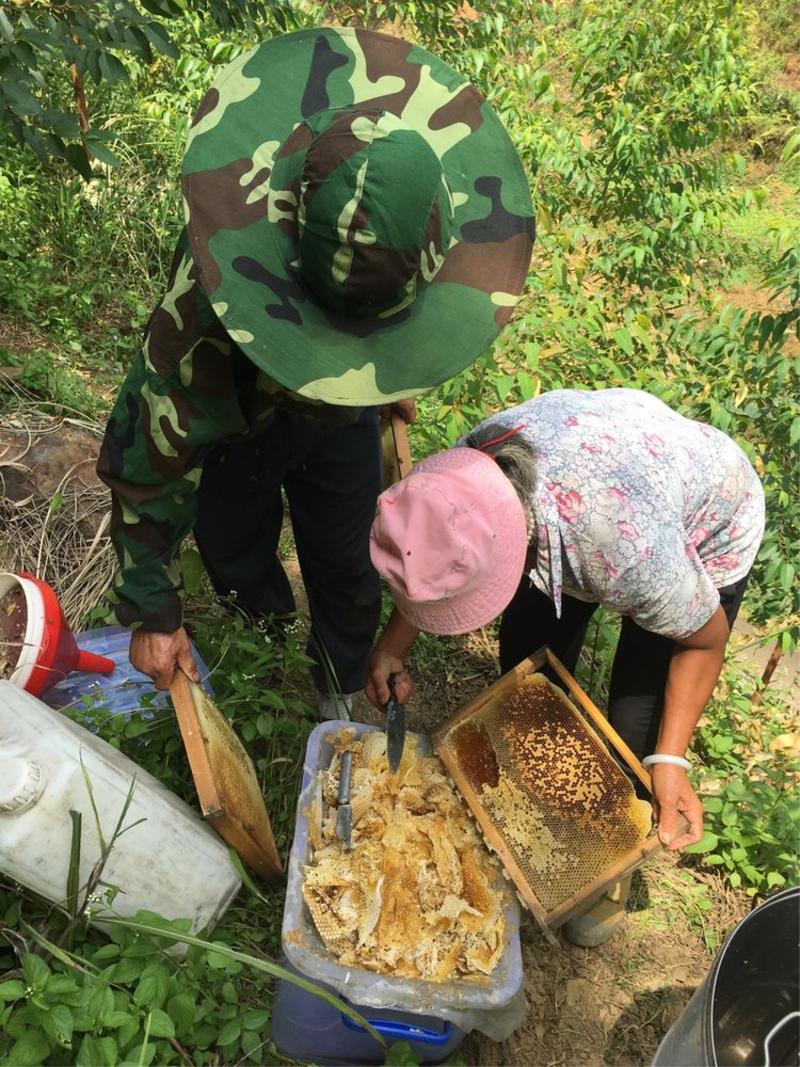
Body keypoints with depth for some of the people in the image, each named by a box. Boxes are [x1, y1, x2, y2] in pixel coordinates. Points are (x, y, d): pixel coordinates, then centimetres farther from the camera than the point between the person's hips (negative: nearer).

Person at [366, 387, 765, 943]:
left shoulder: (629, 552, -47)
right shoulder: (466, 480, -32)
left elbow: (706, 639, -24)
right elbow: (432, 568, -7)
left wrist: (671, 760, -28)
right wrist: (394, 642, -19)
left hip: (706, 535, -4)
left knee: (636, 721, -5)